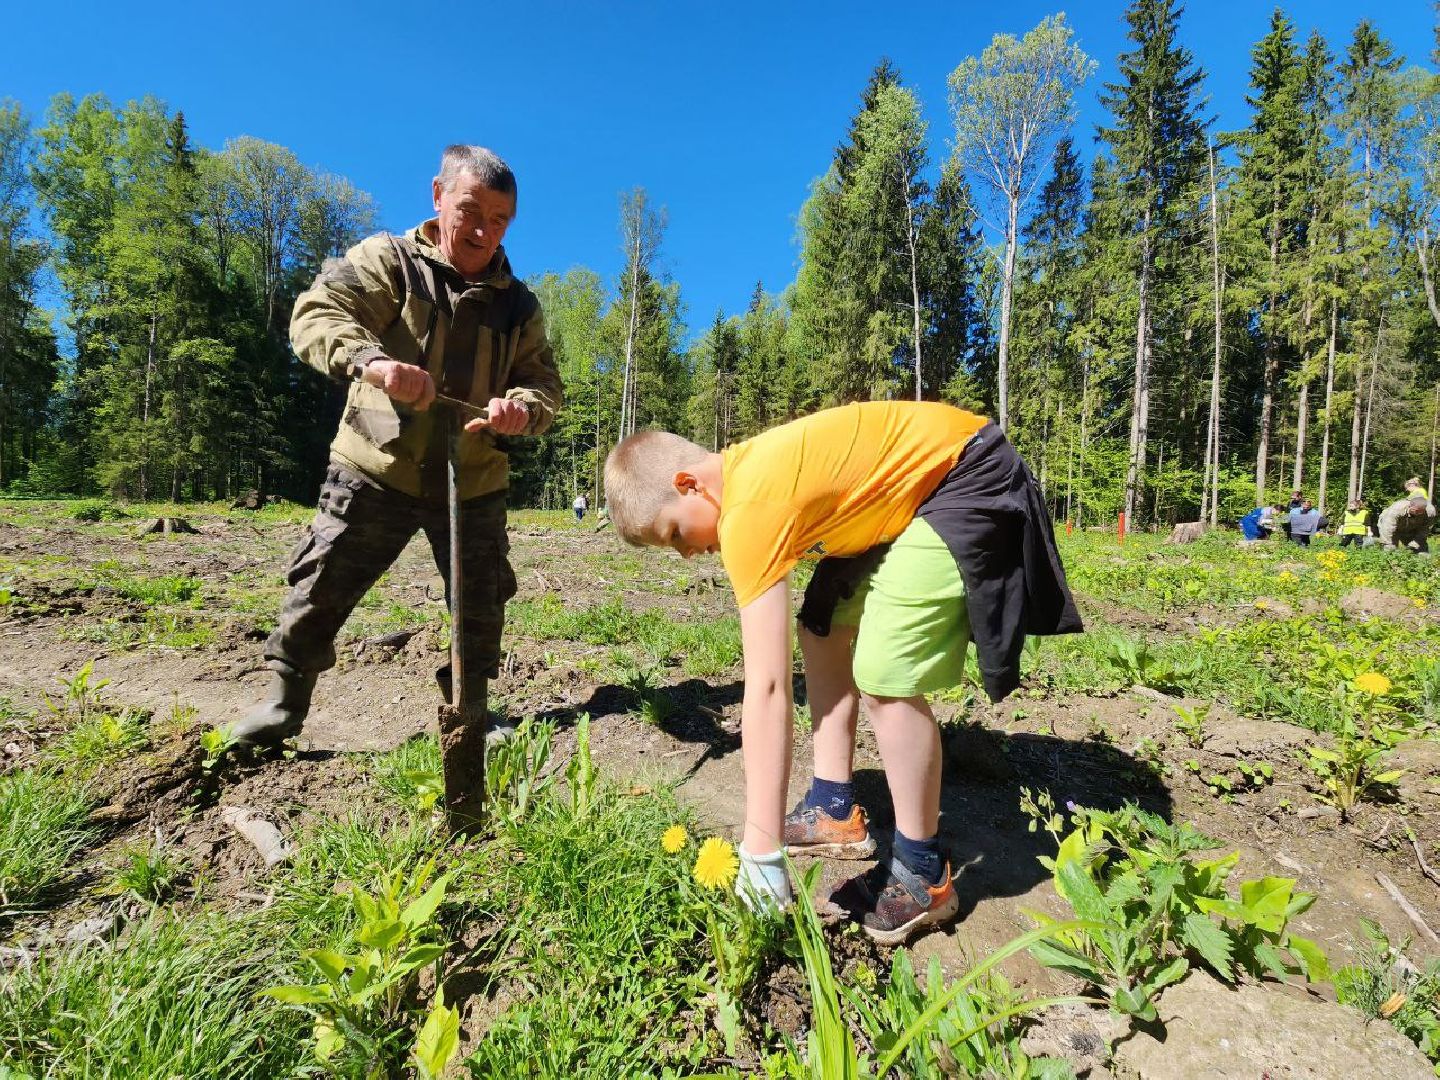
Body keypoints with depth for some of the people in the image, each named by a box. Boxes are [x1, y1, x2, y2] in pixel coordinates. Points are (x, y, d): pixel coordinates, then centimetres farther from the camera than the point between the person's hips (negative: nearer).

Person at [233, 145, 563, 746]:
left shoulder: (517, 303, 8)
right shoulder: (388, 259, -2)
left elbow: (545, 382, 2)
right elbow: (316, 312, -15)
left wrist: (523, 405, -23)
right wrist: (370, 359, -38)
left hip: (473, 480, 3)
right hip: (377, 467, -2)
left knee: (482, 601, 7)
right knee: (322, 584, 0)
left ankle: (470, 710, 25)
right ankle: (285, 700, 20)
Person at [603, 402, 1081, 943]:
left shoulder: (747, 512, -27)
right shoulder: (742, 471, 1)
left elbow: (767, 687, -29)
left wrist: (761, 850, -25)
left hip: (966, 475, -10)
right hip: (913, 480, 10)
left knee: (884, 677, -16)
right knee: (824, 627, 11)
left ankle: (924, 877, 4)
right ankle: (834, 809, 21)